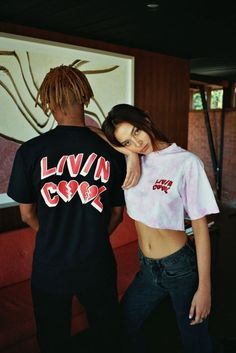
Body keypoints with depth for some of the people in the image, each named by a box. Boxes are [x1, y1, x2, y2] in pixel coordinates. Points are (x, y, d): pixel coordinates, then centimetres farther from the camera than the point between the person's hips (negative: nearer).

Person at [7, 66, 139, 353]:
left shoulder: (30, 151, -14)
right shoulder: (112, 152, -11)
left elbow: (27, 214, -3)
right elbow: (117, 213, 0)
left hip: (49, 267, 0)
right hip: (97, 266, 1)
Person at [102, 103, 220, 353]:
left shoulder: (186, 163, -16)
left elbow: (200, 228, -13)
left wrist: (204, 287, -11)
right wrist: (128, 155, -14)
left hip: (180, 268, -5)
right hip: (147, 267, 5)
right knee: (124, 325, 22)